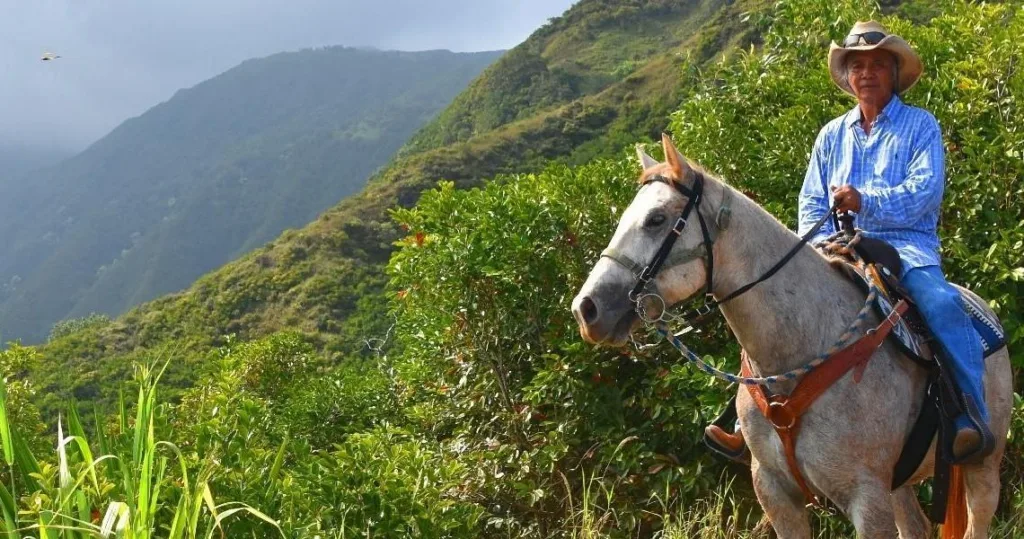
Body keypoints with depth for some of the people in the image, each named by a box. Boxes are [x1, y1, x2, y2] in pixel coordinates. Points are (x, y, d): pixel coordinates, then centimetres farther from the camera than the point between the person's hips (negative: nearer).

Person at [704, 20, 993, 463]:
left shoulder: (920, 126, 5)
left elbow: (925, 190, -10)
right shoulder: (832, 134, 19)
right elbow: (811, 202, 16)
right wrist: (821, 244, -5)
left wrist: (866, 202, -24)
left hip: (907, 246, -4)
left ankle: (973, 421, -32)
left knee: (942, 304, -35)